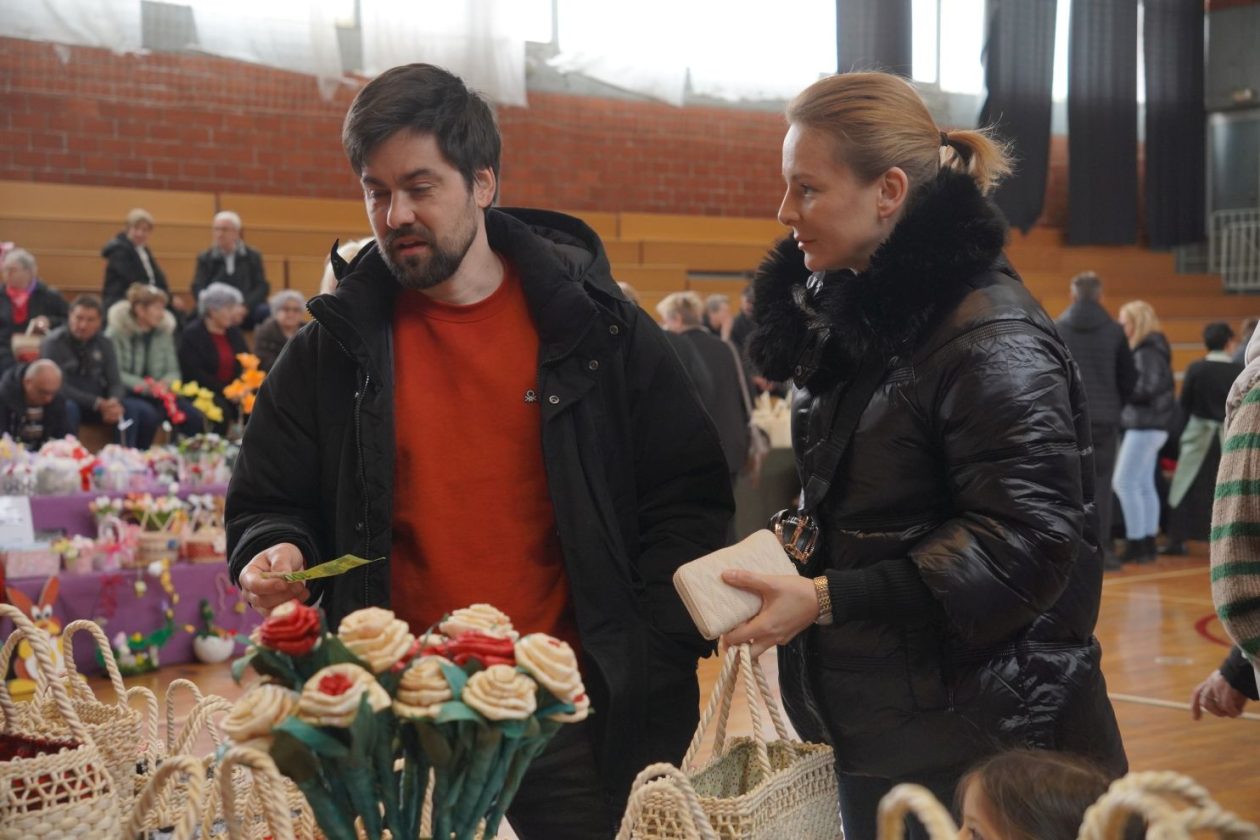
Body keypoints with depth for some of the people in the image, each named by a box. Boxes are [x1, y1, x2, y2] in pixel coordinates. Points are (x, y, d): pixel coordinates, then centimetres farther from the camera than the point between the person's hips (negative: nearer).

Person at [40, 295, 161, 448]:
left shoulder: (104, 344, 7)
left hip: (101, 402, 5)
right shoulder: (54, 343, -9)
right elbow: (58, 386, -16)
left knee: (147, 413, -17)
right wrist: (98, 403, -25)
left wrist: (115, 401, -23)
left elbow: (115, 382, 3)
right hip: (68, 401, -4)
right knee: (68, 409, -41)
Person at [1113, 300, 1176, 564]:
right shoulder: (1148, 349, 14)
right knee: (1144, 485, 10)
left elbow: (1149, 389, -22)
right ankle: (1148, 544, 13)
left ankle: (1136, 545, -8)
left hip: (1146, 424, -10)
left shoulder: (1148, 352, -15)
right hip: (1147, 424, 10)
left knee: (1124, 482, -9)